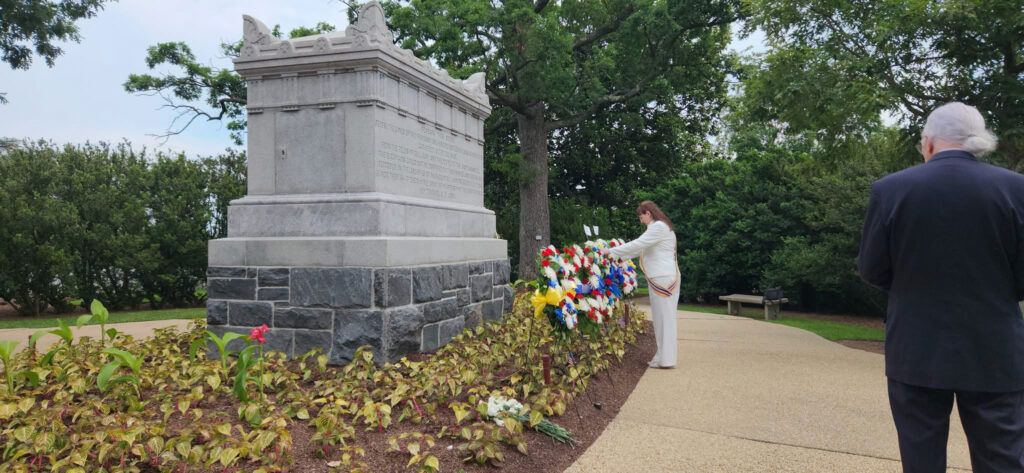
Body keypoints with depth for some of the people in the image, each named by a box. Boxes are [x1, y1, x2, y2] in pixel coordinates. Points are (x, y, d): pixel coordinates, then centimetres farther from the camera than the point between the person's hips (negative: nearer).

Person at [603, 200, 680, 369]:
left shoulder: (658, 227, -12)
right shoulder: (660, 227, 20)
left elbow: (637, 244, -16)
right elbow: (641, 248, 26)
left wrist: (611, 251, -9)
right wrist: (620, 256, 24)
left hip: (663, 279, -10)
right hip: (662, 278, 10)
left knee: (664, 317, -6)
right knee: (663, 317, 11)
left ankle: (666, 359, -2)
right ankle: (663, 357, 15)